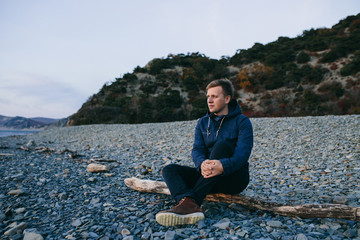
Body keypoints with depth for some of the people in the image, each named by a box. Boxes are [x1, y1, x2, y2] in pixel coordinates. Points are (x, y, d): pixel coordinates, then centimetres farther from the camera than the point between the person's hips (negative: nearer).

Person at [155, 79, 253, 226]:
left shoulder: (242, 122, -4)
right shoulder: (203, 123, 10)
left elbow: (243, 152, -19)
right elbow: (197, 149, -4)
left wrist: (223, 166, -41)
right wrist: (201, 164, -30)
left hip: (234, 177, -4)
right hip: (209, 176, 4)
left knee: (222, 145, -33)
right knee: (169, 169, -16)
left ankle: (193, 201, -42)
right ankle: (190, 206, -47)